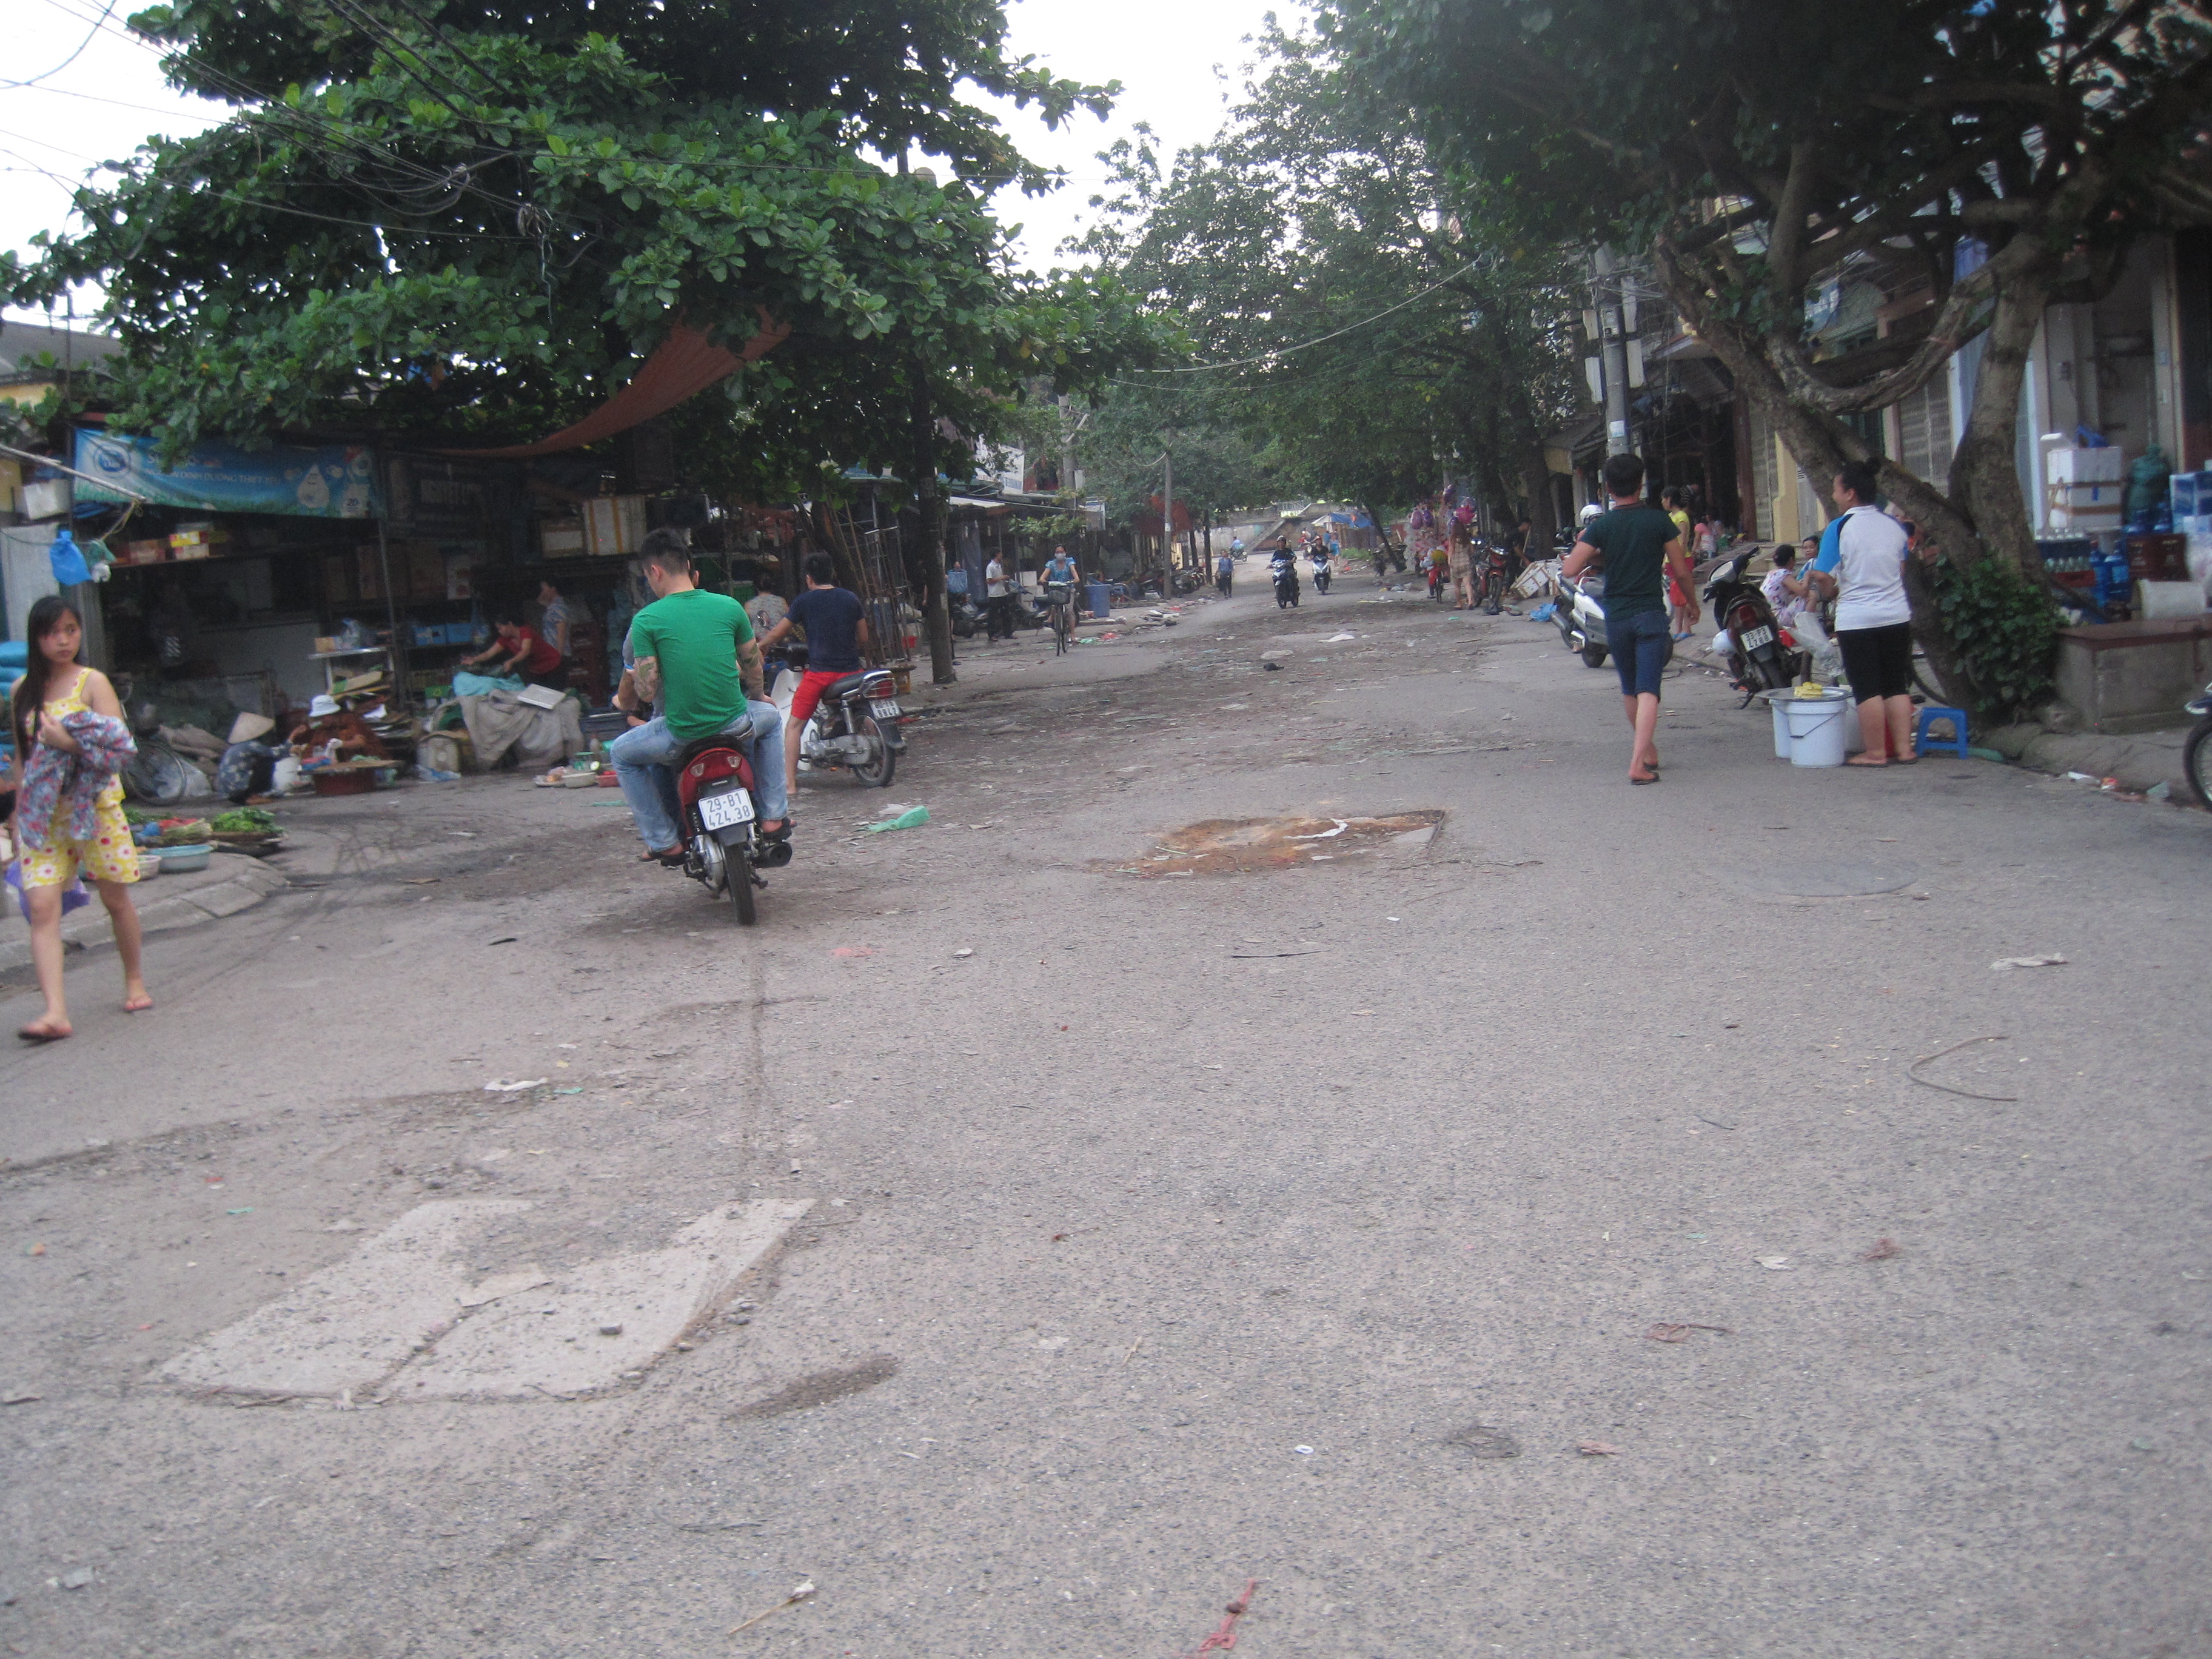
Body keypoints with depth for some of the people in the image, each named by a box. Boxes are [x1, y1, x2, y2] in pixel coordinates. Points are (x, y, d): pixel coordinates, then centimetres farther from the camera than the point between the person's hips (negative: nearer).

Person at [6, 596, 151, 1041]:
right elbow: (21, 757, 16)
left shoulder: (92, 682, -3)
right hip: (41, 815, 3)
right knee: (41, 906, -12)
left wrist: (68, 742, -26)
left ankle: (135, 982, 30)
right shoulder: (22, 691, 8)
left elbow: (121, 746, -13)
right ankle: (55, 1012, -18)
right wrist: (18, 814, 15)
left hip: (94, 807, -2)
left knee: (116, 900, 9)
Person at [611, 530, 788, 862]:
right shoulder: (729, 606, -1)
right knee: (770, 717, 36)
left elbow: (647, 692, -11)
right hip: (735, 725, 3)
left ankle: (664, 840, 18)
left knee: (621, 754, 25)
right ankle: (774, 816, 29)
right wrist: (756, 694, 35)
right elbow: (754, 662, 13)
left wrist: (631, 689, 14)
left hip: (682, 733, -2)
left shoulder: (646, 620, -10)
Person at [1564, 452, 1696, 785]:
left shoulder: (1600, 526, -3)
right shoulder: (1659, 520, -3)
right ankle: (1638, 763, -22)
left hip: (1616, 617, 2)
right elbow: (1681, 571, 0)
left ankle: (1648, 751, 33)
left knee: (1629, 689, 19)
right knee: (1648, 690, -8)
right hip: (1651, 614, -2)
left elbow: (1570, 570, -12)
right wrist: (1692, 603, 18)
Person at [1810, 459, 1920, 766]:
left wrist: (1832, 591, 5)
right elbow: (1902, 570, 15)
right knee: (1897, 686, 12)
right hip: (1896, 614, 5)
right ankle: (1904, 749, 13)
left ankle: (1876, 753, 5)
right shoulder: (1894, 525, 5)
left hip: (1856, 619, -5)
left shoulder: (1839, 528, -11)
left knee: (1867, 689, 1)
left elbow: (1822, 576, -15)